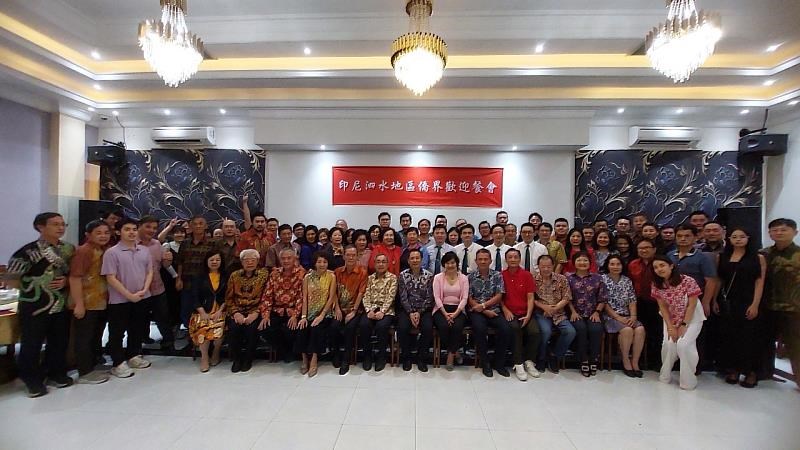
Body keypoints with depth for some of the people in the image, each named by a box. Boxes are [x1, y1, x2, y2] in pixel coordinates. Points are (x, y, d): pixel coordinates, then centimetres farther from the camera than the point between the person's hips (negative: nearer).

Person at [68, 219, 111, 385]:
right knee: (84, 338, 4)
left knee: (96, 337, 18)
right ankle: (85, 373, 13)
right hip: (86, 304, -8)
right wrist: (79, 304, -21)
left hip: (101, 303, 8)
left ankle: (92, 367, 32)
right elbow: (75, 278, -19)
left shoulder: (106, 251, 9)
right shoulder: (83, 251, -14)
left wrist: (107, 298, 14)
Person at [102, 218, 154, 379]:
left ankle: (133, 356, 32)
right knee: (117, 332, 6)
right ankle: (118, 363, 18)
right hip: (119, 300, -5)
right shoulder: (112, 253, -11)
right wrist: (129, 295, -15)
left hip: (142, 298, 5)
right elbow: (111, 278, -13)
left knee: (137, 329, 16)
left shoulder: (144, 250, 4)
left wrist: (144, 290, -8)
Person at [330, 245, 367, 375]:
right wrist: (337, 309, -7)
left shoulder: (362, 272, -6)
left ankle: (346, 360, -10)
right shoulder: (337, 272, 7)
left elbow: (361, 293, -11)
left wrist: (353, 311, -16)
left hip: (355, 309, -3)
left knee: (350, 327, -27)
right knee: (334, 326, -22)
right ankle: (336, 354, 4)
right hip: (341, 308, 3)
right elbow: (335, 292, 5)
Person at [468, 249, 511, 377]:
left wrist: (483, 305, -12)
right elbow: (469, 299, -1)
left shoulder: (497, 276, 7)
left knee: (506, 329, -25)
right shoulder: (470, 277, 4)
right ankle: (485, 363, -9)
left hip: (494, 310, 2)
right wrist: (485, 312, -10)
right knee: (479, 328, -32)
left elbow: (498, 297, 0)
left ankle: (498, 362, -1)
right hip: (476, 311, -2)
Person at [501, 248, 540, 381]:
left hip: (525, 313, 2)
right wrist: (505, 310, -9)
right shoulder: (501, 275, 2)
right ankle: (518, 364, -17)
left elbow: (530, 297, 1)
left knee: (535, 332, -23)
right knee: (515, 328, -30)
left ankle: (529, 361, 1)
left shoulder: (527, 275, 4)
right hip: (510, 313, -1)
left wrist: (528, 315, -10)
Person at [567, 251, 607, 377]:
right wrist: (573, 312, -10)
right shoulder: (569, 278, 5)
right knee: (581, 328, -30)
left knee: (596, 329, -28)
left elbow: (603, 298, 8)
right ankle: (583, 360, -13)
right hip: (576, 314, -1)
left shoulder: (597, 278, 10)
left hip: (592, 314, 1)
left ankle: (593, 360, -10)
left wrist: (597, 312, -3)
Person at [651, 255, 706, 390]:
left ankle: (689, 381, -2)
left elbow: (692, 305, -17)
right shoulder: (657, 285, -10)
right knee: (668, 344, -15)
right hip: (671, 320, 3)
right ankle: (665, 376, 7)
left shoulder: (688, 281, -21)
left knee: (683, 344, -22)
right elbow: (663, 307, -5)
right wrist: (670, 327, -10)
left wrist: (684, 325, -16)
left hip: (692, 319, -3)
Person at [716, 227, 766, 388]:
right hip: (726, 302, 2)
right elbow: (719, 280, 8)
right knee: (729, 336, 6)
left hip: (747, 302, -2)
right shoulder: (721, 257, 7)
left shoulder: (758, 258, 1)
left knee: (748, 336, 2)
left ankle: (751, 372, 15)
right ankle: (732, 369, 17)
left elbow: (759, 282, -4)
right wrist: (715, 301, 2)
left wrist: (755, 304, -11)